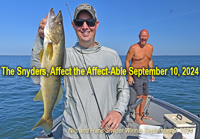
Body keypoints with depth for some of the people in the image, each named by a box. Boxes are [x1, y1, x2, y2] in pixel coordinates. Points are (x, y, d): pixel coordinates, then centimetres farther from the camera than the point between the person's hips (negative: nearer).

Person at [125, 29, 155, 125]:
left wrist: (152, 74, 14)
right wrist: (129, 76, -17)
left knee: (145, 95, 14)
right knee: (139, 96, -8)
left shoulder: (150, 47, 4)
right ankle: (137, 118, 3)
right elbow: (127, 61, -12)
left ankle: (141, 114, 31)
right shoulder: (133, 48, -15)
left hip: (145, 75, 7)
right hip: (135, 75, -7)